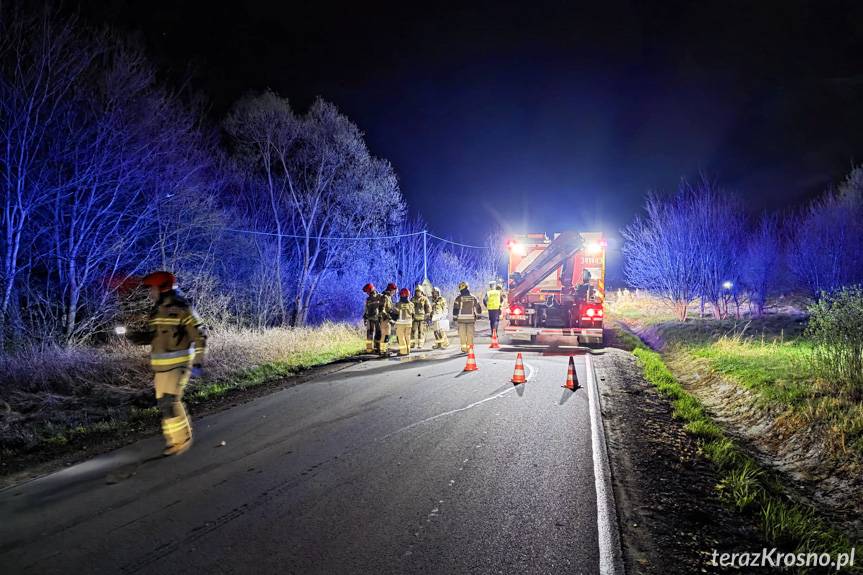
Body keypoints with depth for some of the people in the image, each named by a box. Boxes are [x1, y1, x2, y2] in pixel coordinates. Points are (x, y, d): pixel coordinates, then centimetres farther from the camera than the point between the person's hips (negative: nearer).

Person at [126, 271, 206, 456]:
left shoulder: (182, 308, -14)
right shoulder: (157, 310, 11)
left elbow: (199, 335, -14)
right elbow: (153, 336, 18)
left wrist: (198, 362, -18)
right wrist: (135, 336, -1)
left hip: (178, 363, -8)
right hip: (161, 365, 8)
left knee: (169, 402, -11)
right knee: (164, 402, 11)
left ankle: (181, 439, 2)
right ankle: (183, 428, 27)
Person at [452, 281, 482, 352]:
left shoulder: (459, 297, -6)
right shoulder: (473, 297, 5)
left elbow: (455, 308, -8)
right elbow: (478, 307, 9)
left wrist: (455, 317, 0)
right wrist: (477, 315, 21)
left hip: (461, 318, -2)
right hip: (471, 318, 2)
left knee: (462, 333, 5)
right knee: (470, 333, 7)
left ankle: (464, 347, 4)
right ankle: (469, 347, 8)